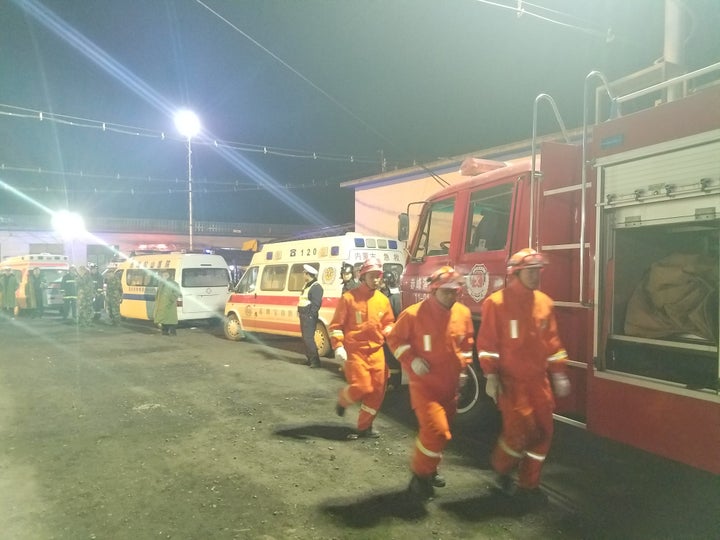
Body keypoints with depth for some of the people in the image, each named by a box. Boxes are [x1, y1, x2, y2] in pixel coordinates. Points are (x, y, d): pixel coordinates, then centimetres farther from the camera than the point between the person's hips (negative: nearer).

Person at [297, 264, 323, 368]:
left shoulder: (316, 287, -14)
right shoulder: (307, 285, 18)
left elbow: (316, 304, -20)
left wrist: (310, 314, -23)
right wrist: (299, 312, 12)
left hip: (309, 316, -10)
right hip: (303, 315, 10)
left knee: (308, 338, -13)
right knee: (305, 338, 13)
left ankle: (315, 361, -10)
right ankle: (310, 359, 21)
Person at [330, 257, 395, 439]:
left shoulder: (383, 300, 6)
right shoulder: (349, 297, -7)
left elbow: (388, 323, 18)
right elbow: (336, 325, -5)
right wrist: (338, 347, -15)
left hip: (376, 351, 5)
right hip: (354, 351, -5)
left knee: (378, 390, 4)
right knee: (361, 387, -12)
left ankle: (365, 426, 22)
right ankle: (342, 400, 22)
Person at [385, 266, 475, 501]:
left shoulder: (463, 313, -1)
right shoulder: (414, 314, -16)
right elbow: (394, 338, -4)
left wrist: (463, 367, 12)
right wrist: (411, 360, -15)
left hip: (450, 386, 6)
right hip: (424, 385, -6)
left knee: (440, 431, 18)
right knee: (436, 431, -18)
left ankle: (429, 468, 42)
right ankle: (420, 475, 5)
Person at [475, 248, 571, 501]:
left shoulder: (544, 302, 7)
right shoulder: (497, 302, -10)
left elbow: (552, 341, 13)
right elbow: (487, 342, -10)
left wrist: (558, 374, 11)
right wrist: (491, 376, -14)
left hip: (538, 379, 6)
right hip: (510, 380, -6)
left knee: (543, 432, 7)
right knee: (521, 429, -9)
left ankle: (528, 483, 24)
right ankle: (501, 467, 21)